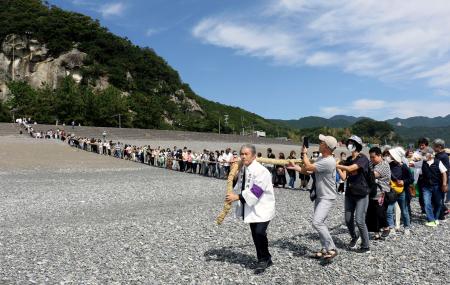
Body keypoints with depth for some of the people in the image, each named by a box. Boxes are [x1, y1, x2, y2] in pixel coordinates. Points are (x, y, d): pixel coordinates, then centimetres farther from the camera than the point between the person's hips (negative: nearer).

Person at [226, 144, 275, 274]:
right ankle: (265, 259, 29)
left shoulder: (260, 171, -22)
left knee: (259, 233, -18)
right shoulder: (243, 169, 5)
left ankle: (263, 260, 5)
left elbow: (255, 191, -29)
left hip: (263, 207, -8)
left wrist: (237, 197, -29)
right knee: (255, 234, 12)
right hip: (251, 208, 8)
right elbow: (240, 186, 18)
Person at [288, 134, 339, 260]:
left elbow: (308, 167, -22)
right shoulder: (320, 159, 6)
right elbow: (307, 170, 13)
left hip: (327, 199, -10)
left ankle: (331, 249, -8)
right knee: (319, 223, 14)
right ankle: (325, 249, 26)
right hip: (319, 197, 10)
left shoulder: (328, 162, -25)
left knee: (317, 222, -20)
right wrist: (294, 167, 6)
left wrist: (304, 153, -9)